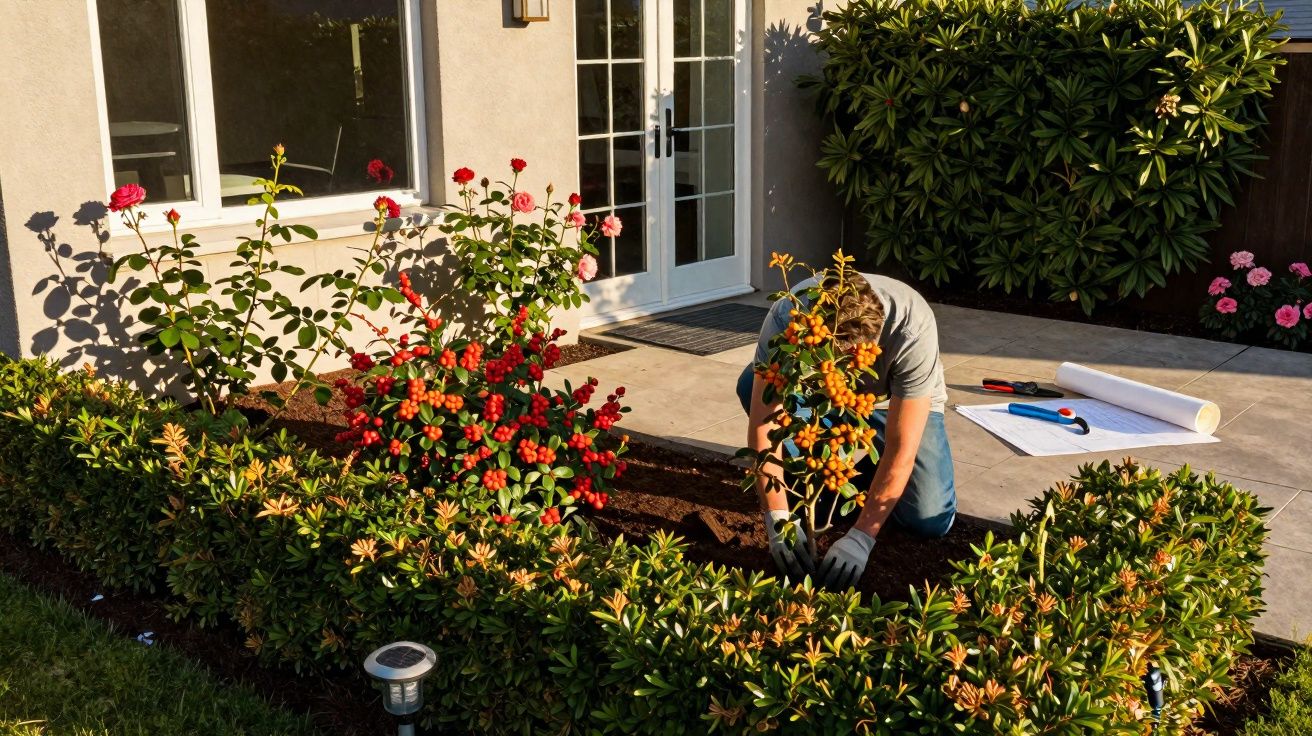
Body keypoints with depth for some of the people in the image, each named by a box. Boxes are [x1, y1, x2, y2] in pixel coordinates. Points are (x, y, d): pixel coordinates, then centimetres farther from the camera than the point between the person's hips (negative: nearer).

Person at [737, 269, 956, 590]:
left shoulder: (912, 330, -40)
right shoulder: (786, 316, -35)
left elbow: (902, 449, -36)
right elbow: (763, 423, -33)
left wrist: (861, 537, -40)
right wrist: (779, 519, -38)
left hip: (903, 404, -2)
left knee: (931, 521, -22)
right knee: (752, 384, -28)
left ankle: (870, 470, 10)